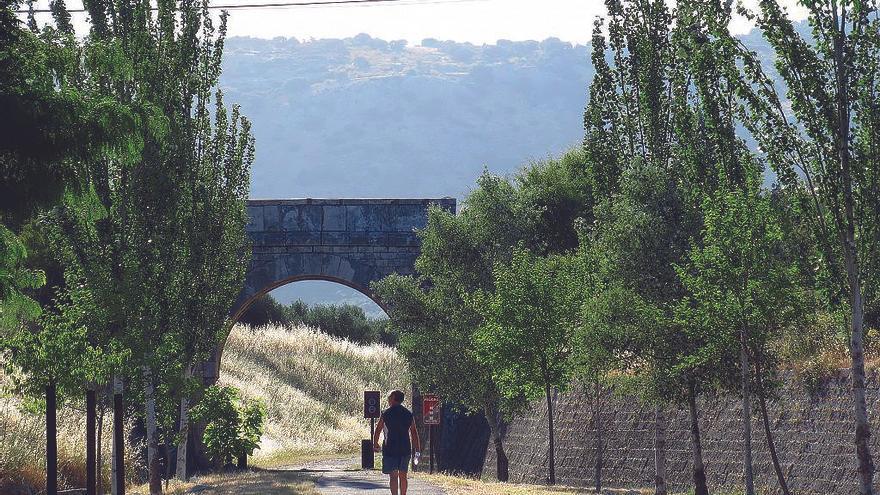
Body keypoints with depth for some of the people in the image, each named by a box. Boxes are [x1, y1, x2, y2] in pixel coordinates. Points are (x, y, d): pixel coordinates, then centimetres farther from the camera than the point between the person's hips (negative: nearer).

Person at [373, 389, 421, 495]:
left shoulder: (386, 413, -4)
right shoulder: (408, 414, 7)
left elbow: (377, 430, 2)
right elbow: (414, 432, 8)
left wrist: (375, 444, 17)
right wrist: (417, 448, 11)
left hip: (390, 448, -4)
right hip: (405, 449, 4)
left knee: (393, 475, -6)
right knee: (403, 476, 13)